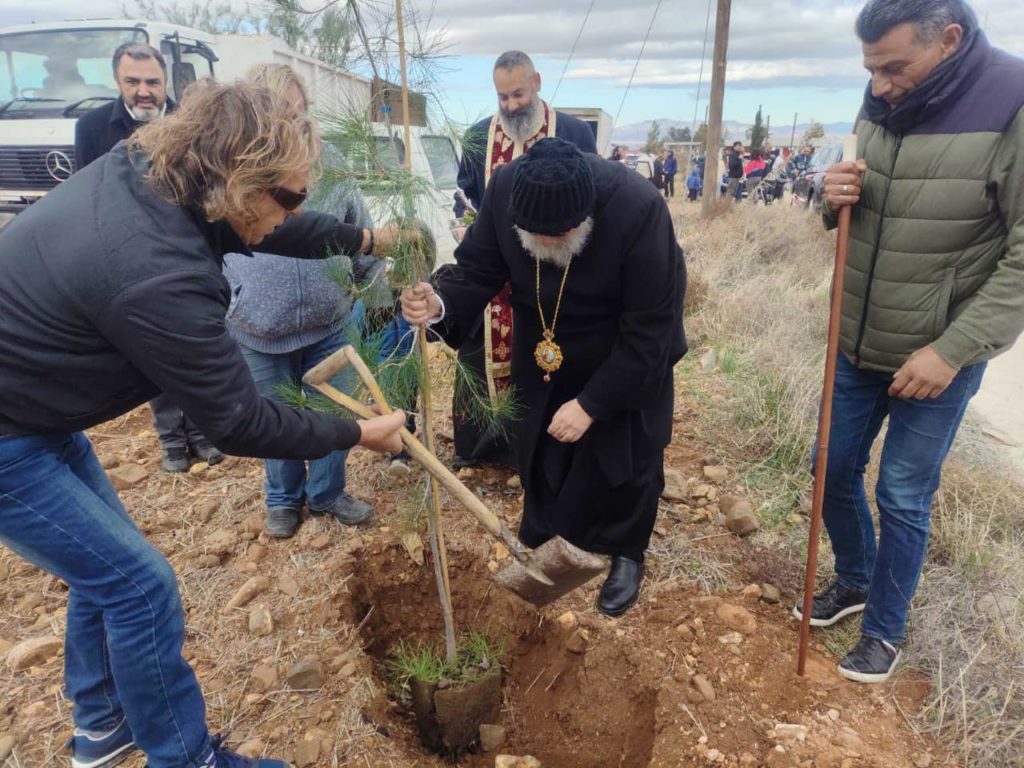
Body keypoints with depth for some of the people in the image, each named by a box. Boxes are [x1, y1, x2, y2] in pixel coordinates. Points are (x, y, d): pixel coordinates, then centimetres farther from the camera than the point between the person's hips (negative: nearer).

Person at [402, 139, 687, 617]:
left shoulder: (638, 210, -36)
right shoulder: (505, 189, -25)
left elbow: (650, 329, -29)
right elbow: (477, 268, -15)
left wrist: (591, 403, -27)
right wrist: (440, 304, -39)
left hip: (630, 360, -3)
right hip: (544, 356, 4)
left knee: (626, 461, 11)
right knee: (538, 451, 17)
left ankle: (626, 554, 38)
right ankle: (541, 539, 45)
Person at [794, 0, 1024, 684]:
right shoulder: (881, 107, 2)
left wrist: (952, 349, -22)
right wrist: (837, 200, -11)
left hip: (939, 356, -5)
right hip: (857, 343, 6)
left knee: (904, 497, 6)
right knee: (835, 471, 16)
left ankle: (886, 630, 29)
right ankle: (854, 580, 42)